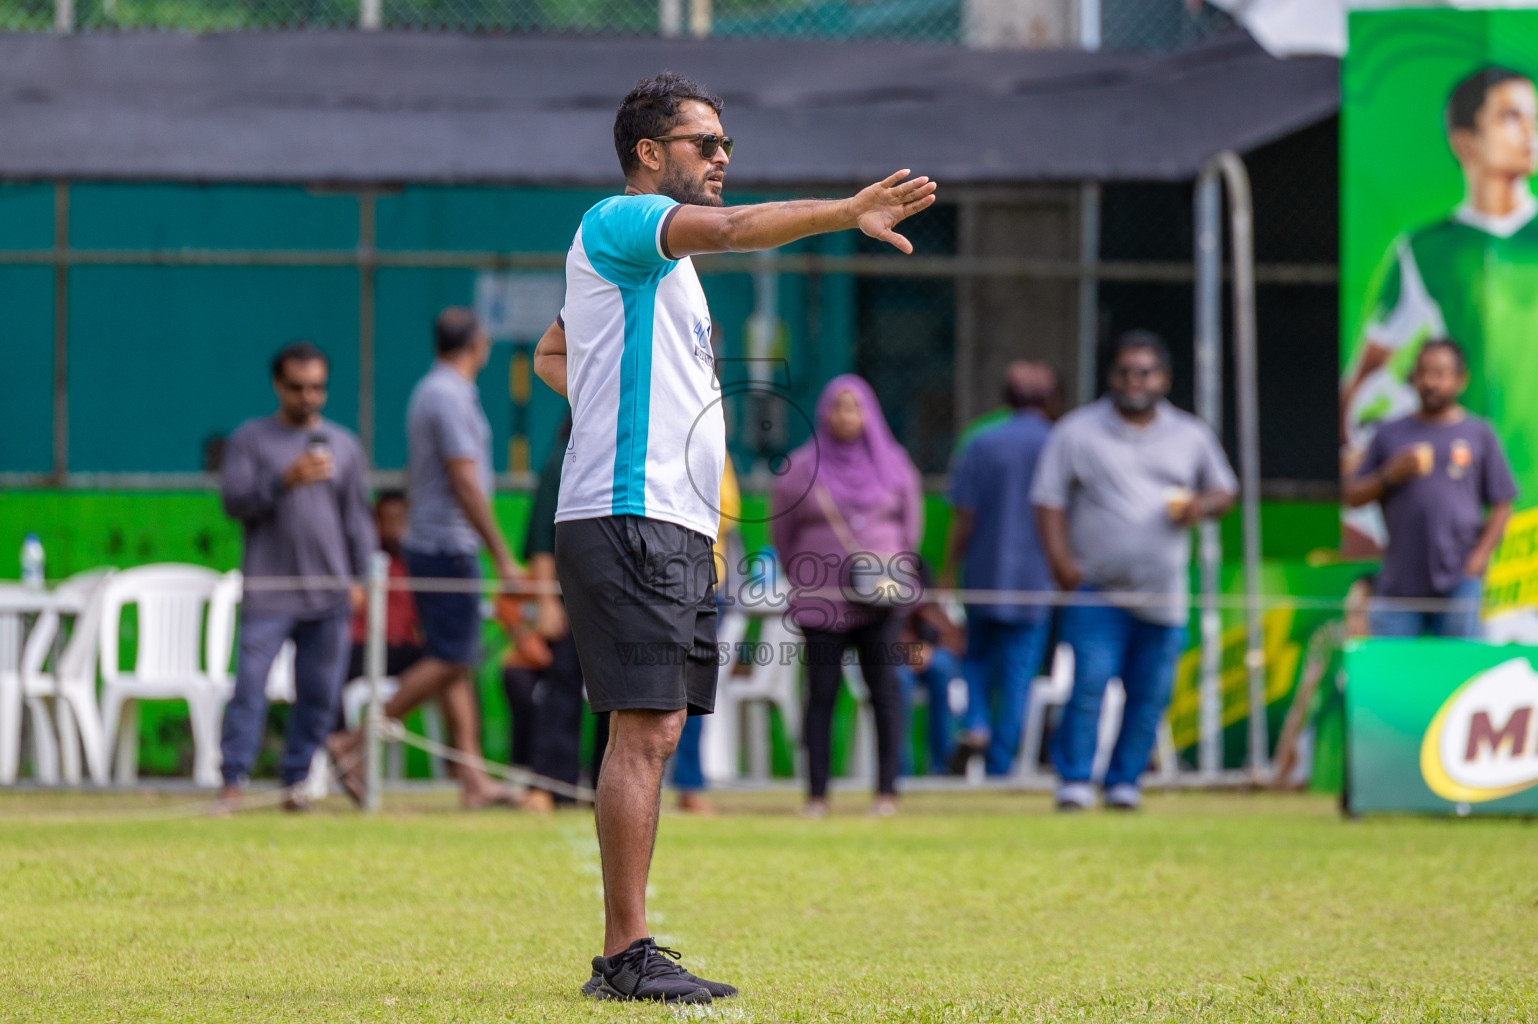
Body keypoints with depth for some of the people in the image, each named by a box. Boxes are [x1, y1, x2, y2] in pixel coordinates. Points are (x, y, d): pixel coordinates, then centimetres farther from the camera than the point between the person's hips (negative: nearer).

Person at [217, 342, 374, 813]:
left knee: (319, 693, 1)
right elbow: (233, 500, -3)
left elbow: (356, 516, 16)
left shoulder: (344, 444, 15)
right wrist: (286, 479, -15)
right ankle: (232, 782, -11)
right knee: (250, 685, -11)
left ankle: (295, 781, 9)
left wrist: (358, 577, 8)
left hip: (329, 595, 3)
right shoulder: (251, 439, 7)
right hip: (267, 593, -3)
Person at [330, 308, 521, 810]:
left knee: (458, 662, 6)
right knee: (450, 661, -10)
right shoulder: (452, 397, -15)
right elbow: (466, 485, -19)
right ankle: (358, 744, -9)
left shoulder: (428, 392, 16)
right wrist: (502, 557, -17)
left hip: (427, 540, 10)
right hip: (449, 546, -10)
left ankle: (473, 778, 4)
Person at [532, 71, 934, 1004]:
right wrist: (843, 213, -34)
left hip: (681, 528, 10)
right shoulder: (618, 225, -5)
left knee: (657, 732, 6)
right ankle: (627, 953, -14)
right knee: (646, 727, -13)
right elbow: (729, 229, -25)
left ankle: (625, 955, 7)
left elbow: (550, 355, 37)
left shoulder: (661, 257, 25)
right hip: (630, 516, -10)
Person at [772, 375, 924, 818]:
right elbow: (783, 534, 15)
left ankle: (887, 790, -6)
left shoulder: (893, 464, 8)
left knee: (884, 688, -8)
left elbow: (911, 522, 17)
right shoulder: (801, 469, 4)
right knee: (821, 693, -5)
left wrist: (890, 571, 7)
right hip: (821, 599, 0)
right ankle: (817, 794, -2)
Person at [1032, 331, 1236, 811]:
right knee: (1089, 685, -14)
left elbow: (1225, 490, 22)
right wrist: (1060, 559, -11)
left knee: (1151, 694, 1)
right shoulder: (1077, 432, 5)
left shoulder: (1191, 436, 12)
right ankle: (1074, 783, -9)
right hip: (1096, 589, -3)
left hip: (1164, 595, 3)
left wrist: (1203, 506, -3)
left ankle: (1124, 783, 12)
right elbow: (1049, 499, 3)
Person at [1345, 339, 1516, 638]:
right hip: (1399, 580, 1)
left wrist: (1479, 557, -5)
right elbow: (1353, 496, 12)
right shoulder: (1390, 434, 14)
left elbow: (1502, 505, 7)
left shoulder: (1479, 434, 9)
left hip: (1458, 581, -1)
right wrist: (1390, 476, -6)